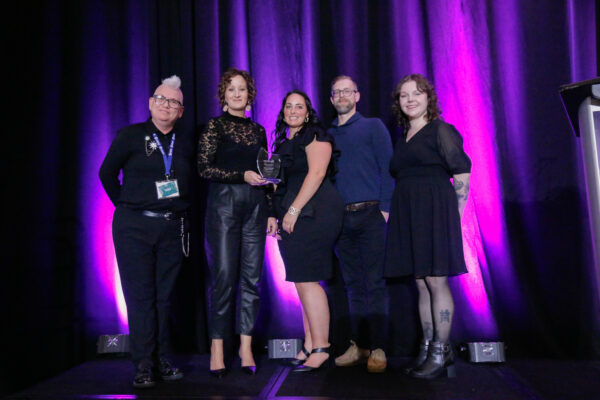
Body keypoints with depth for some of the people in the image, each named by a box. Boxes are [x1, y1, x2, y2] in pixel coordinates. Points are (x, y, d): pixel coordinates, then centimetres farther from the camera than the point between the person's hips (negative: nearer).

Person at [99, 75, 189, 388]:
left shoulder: (184, 144, 9)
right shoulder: (130, 135, 1)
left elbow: (190, 183, 16)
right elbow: (107, 173, 6)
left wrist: (181, 211, 5)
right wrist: (127, 206, 4)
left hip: (172, 228, 3)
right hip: (134, 227, -2)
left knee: (165, 296, 6)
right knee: (140, 296, -2)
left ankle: (163, 361, 14)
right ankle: (143, 366, 5)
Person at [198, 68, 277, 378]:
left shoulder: (258, 130, 16)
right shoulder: (215, 125, 4)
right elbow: (204, 168, -6)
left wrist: (271, 212, 13)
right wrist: (243, 176, -14)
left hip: (255, 207, 4)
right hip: (223, 204, -4)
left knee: (252, 277, 2)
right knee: (223, 276, -7)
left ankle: (246, 345, 10)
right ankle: (217, 348, 3)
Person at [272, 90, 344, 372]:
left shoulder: (315, 136, -2)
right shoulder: (284, 142, 23)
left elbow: (317, 173, -14)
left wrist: (294, 210, -18)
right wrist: (279, 215, 14)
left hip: (312, 213, -8)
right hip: (293, 217, 8)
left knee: (307, 280, -11)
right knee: (302, 281, 8)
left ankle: (321, 347, -5)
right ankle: (310, 345, 14)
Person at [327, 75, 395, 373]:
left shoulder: (373, 126, 7)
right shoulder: (327, 135, 17)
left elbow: (387, 168, -1)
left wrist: (384, 208, -10)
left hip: (369, 215, -4)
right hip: (340, 218, 4)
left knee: (374, 283, -3)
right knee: (353, 284, 8)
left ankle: (377, 349, 3)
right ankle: (359, 345, 15)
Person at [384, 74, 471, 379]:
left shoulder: (441, 131, -1)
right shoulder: (403, 139, 18)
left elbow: (462, 175, -6)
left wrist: (453, 216, -10)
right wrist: (391, 212, 10)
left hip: (435, 211, -7)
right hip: (407, 215, 7)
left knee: (436, 281, -5)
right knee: (421, 284, 8)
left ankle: (440, 352, 4)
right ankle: (427, 348, 16)